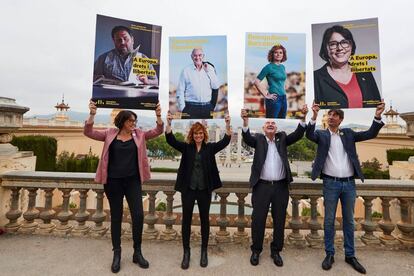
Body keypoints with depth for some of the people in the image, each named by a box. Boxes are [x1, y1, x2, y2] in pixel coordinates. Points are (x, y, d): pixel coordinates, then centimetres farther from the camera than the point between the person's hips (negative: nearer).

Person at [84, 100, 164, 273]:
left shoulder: (139, 134, 3)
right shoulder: (110, 134, 0)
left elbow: (158, 131, -5)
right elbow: (88, 132, -6)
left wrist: (158, 116, -22)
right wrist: (92, 114, -22)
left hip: (133, 181, 1)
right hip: (113, 181, -1)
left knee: (138, 215, -2)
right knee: (116, 217, 10)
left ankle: (137, 253, 19)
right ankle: (117, 254, 26)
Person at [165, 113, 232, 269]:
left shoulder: (210, 148, 2)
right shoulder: (186, 147, 2)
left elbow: (225, 141, -9)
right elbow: (171, 140, -10)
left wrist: (228, 125, -23)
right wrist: (168, 123, -23)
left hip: (204, 189, 0)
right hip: (188, 189, 0)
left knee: (204, 219, 11)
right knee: (186, 219, 8)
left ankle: (204, 252, 28)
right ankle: (186, 252, 24)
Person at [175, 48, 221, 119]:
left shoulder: (209, 69, 10)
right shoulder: (186, 71, 3)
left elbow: (216, 86, 2)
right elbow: (180, 91, 1)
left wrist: (208, 71, -3)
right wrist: (182, 108, -6)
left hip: (207, 108, 3)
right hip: (191, 107, -2)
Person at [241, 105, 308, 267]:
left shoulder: (282, 138, 9)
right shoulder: (258, 139, 3)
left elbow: (298, 134, -4)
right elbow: (247, 138, -15)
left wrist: (303, 117, -19)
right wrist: (245, 120, -31)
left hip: (281, 186, 2)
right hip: (262, 186, -2)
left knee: (279, 220, 12)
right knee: (258, 220, 6)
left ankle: (276, 251, 30)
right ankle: (256, 250, 25)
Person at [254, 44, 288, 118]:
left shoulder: (282, 67, 14)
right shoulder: (269, 67, -7)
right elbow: (256, 82, -12)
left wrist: (283, 91, 15)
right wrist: (266, 95, -12)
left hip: (283, 98, 8)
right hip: (274, 99, -8)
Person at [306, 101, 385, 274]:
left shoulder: (348, 133, 10)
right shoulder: (322, 134, 2)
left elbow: (371, 134, 4)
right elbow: (309, 135, -18)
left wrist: (377, 117, -11)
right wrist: (314, 116, -31)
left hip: (349, 183, 3)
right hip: (330, 183, -3)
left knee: (349, 220, 13)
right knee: (329, 220, 5)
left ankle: (350, 255, 26)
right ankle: (329, 254, 19)